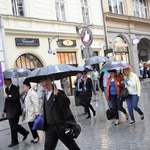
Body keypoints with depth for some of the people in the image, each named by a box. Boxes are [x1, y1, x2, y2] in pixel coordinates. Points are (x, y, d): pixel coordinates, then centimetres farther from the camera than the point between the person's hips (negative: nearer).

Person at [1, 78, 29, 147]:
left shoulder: (15, 88, -13)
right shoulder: (7, 89, 12)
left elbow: (16, 99, -21)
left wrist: (8, 97, -20)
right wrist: (4, 111, 16)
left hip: (15, 111, -8)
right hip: (10, 111, 8)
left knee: (13, 126, -1)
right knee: (13, 125, 14)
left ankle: (14, 141, 13)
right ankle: (25, 132, 31)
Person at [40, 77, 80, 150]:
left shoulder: (59, 92, -8)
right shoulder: (45, 95, 13)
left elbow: (67, 102, -26)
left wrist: (58, 94, -38)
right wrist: (45, 125, 20)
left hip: (61, 125, -6)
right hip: (50, 127, 6)